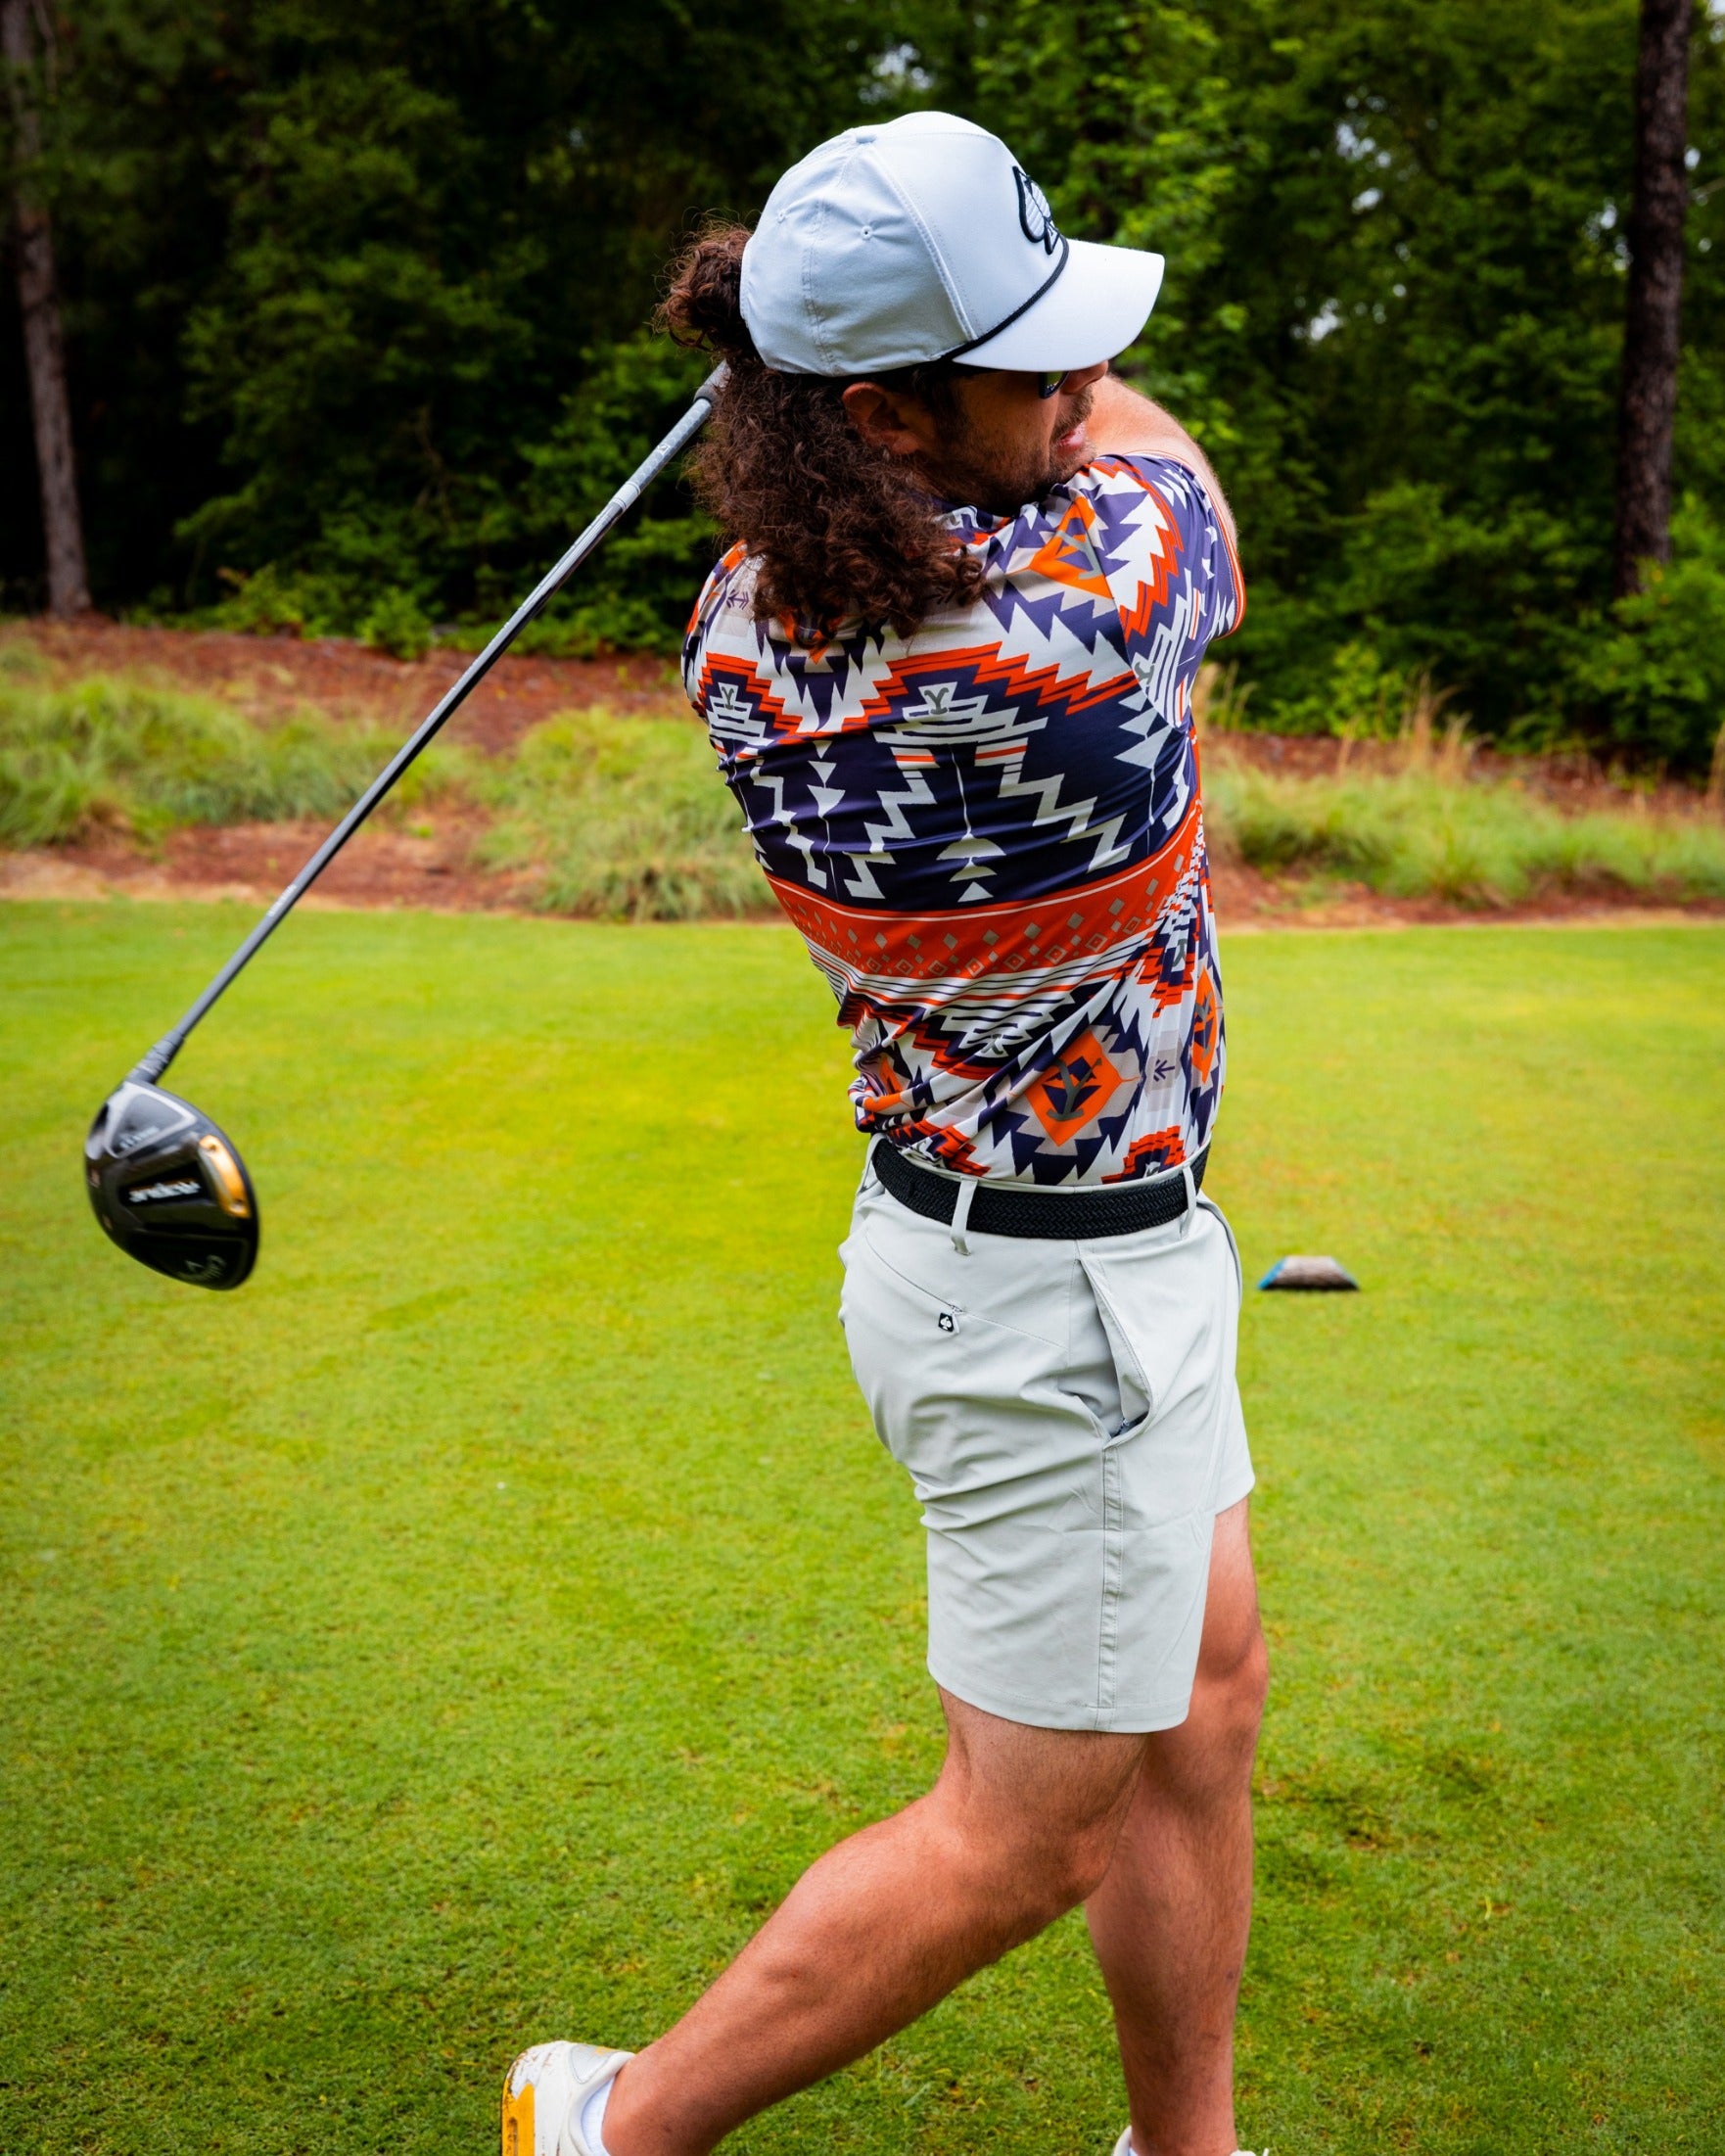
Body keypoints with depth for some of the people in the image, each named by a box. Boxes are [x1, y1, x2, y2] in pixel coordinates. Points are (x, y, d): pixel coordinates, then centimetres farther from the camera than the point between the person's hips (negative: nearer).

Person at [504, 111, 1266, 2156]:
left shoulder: (745, 627, -7)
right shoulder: (1069, 634, -30)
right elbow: (1167, 465, -6)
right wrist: (1072, 397, 8)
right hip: (1051, 1296, -8)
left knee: (1204, 1704, 22)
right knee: (1030, 1835, 10)